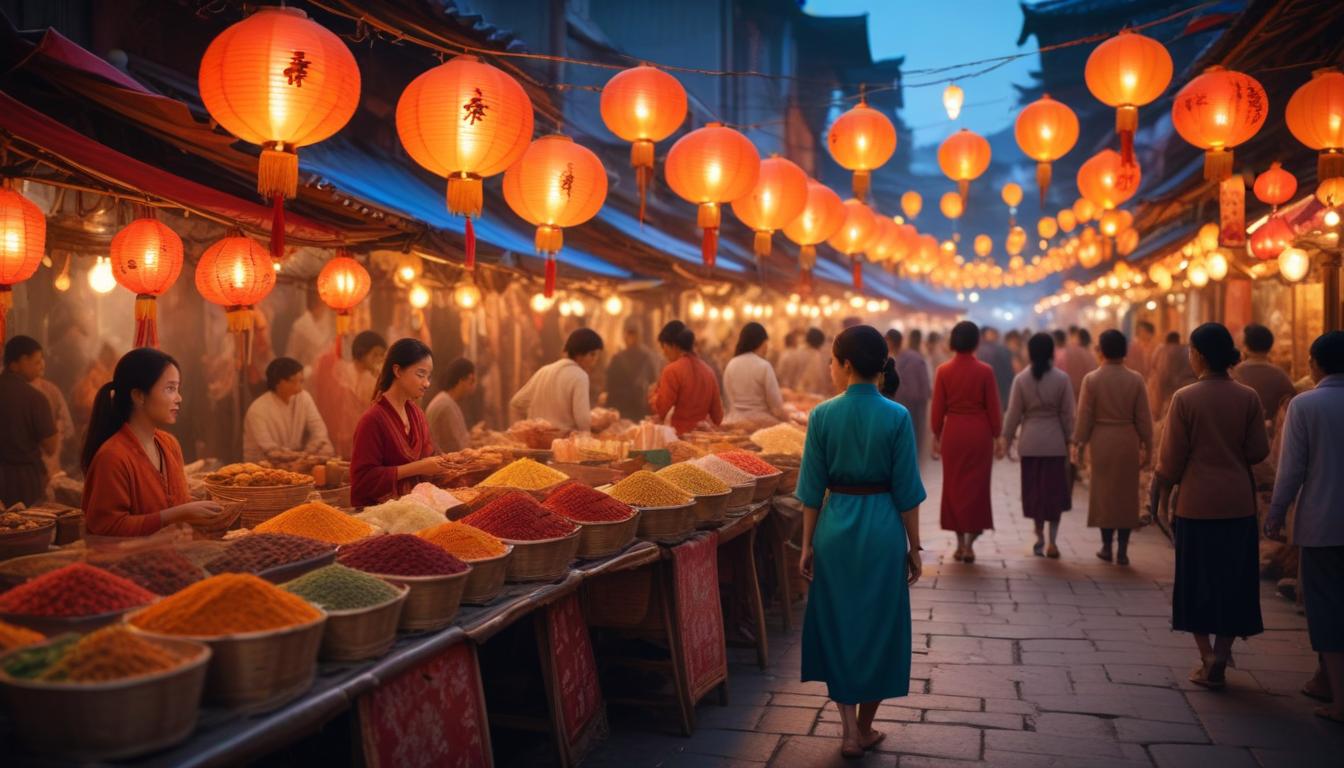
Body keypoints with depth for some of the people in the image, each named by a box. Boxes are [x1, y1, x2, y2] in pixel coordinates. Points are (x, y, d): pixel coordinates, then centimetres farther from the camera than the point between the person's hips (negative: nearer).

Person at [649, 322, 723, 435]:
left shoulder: (672, 370, -11)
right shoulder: (708, 370, 6)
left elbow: (660, 410, -10)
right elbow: (717, 414, 10)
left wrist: (654, 394, 6)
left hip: (679, 435, -6)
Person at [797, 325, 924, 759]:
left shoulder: (822, 415, -6)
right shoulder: (896, 417, -8)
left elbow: (812, 488, -3)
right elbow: (906, 491, -6)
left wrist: (808, 544, 6)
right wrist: (914, 548, 4)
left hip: (835, 528, 1)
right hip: (883, 530, 0)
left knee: (837, 626, 14)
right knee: (879, 627, 13)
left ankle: (850, 732, 14)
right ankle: (865, 729, 24)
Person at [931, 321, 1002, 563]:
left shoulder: (944, 371, -5)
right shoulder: (984, 371, -8)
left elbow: (937, 409, -2)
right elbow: (993, 408, -4)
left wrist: (937, 436, 10)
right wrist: (997, 435, 7)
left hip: (953, 433, 1)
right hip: (979, 433, -1)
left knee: (954, 485, 12)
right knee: (976, 486, 7)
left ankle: (960, 543, 16)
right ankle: (969, 544, 6)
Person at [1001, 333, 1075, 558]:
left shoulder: (1021, 379, -3)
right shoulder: (1062, 378, -5)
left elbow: (1014, 413, -1)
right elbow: (1067, 413, -2)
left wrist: (1007, 438, 9)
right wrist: (1069, 439, 8)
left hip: (1030, 443, 1)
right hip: (1055, 442, -1)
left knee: (1034, 489, 11)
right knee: (1054, 490, 5)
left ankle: (1039, 538, 17)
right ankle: (1052, 541, 3)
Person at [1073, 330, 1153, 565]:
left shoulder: (1091, 379, -7)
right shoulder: (1136, 380, -3)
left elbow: (1084, 417, -6)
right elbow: (1144, 418, -1)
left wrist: (1079, 444, 3)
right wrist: (1147, 447, 8)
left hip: (1101, 444, -1)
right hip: (1128, 443, 1)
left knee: (1104, 493, 10)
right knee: (1127, 495, 8)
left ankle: (1107, 547, 15)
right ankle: (1122, 550, 8)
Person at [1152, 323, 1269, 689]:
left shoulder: (1185, 398, -11)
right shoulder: (1248, 397, -4)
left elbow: (1172, 457, -9)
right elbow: (1258, 451, -2)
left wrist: (1161, 491, 5)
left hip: (1196, 503, -2)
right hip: (1238, 503, 2)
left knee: (1198, 580, 10)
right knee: (1234, 580, 12)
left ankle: (1208, 661, 12)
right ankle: (1220, 657, 10)